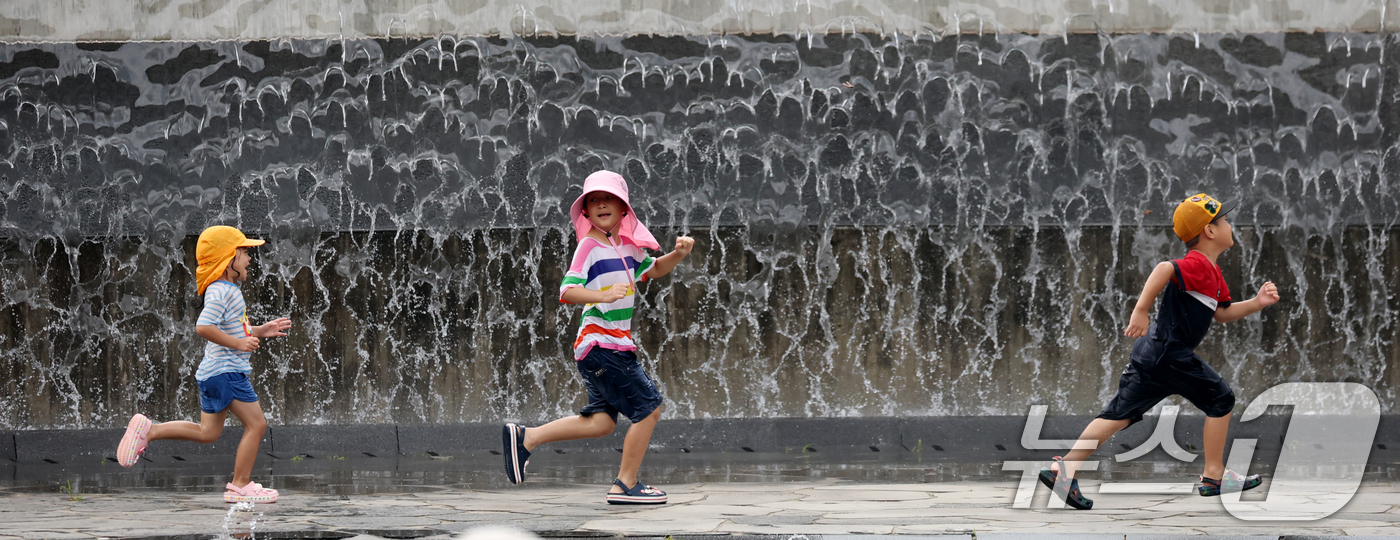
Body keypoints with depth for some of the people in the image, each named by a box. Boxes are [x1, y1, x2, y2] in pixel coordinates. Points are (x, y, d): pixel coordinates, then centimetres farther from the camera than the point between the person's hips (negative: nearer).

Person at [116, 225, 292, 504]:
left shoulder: (228, 291, 18)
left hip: (214, 373, 11)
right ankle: (241, 486, -2)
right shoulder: (221, 292, -15)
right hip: (226, 371, -11)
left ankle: (148, 430, 14)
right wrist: (238, 343, -22)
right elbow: (203, 327, -27)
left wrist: (261, 331, 16)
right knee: (256, 424, -6)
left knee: (207, 433, 16)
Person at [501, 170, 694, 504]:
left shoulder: (627, 247, 12)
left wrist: (678, 254, 9)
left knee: (601, 421, 9)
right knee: (648, 408, -5)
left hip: (616, 345, 9)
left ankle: (525, 438, 12)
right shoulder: (590, 247, -11)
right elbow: (567, 292, -21)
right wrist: (603, 295, -37)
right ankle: (625, 485, 4)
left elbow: (654, 270, 29)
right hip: (600, 344, -9)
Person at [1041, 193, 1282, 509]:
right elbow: (1165, 269, -32)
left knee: (1122, 413, 6)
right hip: (1170, 353, -10)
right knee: (1220, 399, 2)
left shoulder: (1212, 272, 19)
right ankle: (1213, 477, 9)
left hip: (1151, 353, 10)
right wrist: (1140, 312, -34)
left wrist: (1257, 303, 13)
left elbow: (1222, 313, 28)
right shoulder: (1199, 265, -14)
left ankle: (1063, 470, -1)